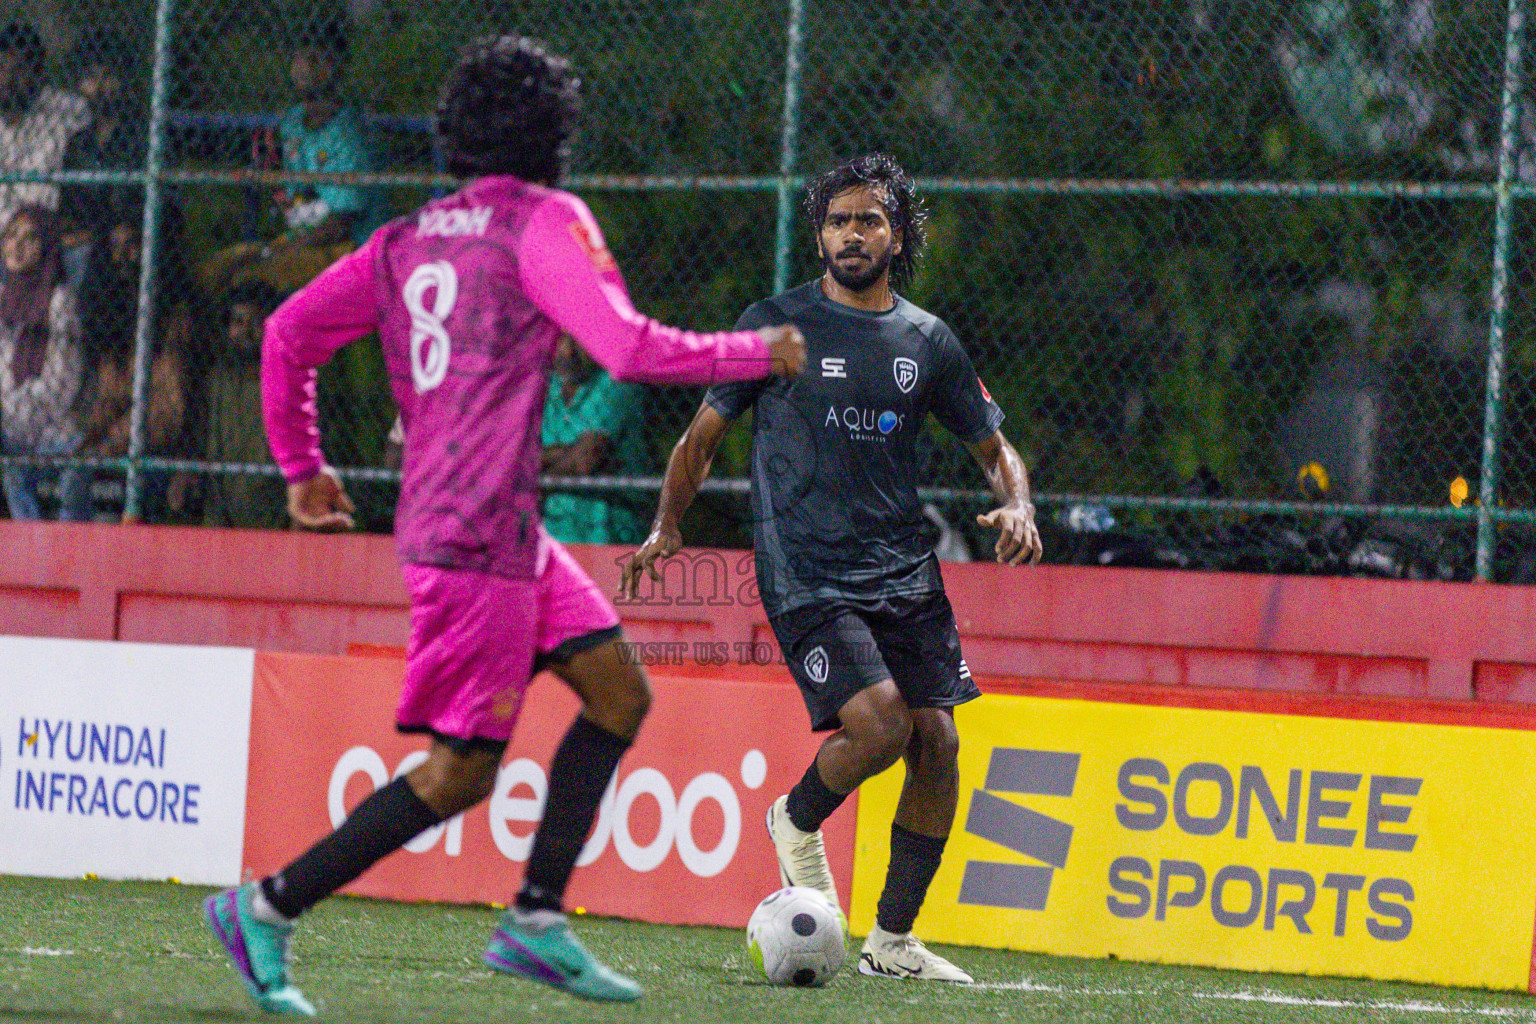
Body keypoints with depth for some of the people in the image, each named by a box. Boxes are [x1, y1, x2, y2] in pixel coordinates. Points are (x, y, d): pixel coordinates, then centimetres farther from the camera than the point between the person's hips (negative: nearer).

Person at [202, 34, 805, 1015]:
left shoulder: (407, 240, 15)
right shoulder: (544, 221, -7)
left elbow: (288, 332, 13)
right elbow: (628, 347, -16)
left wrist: (304, 465, 23)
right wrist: (757, 353, -3)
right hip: (478, 531, -9)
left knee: (620, 691, 9)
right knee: (460, 770, -6)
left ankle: (537, 919, 6)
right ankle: (268, 908, -3)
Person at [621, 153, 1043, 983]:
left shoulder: (929, 343, 10)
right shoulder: (774, 326, 1)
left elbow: (994, 449, 18)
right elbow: (703, 435, 8)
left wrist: (1017, 506, -3)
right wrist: (666, 527, -3)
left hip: (904, 572, 5)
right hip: (804, 577, -5)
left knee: (937, 742, -3)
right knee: (879, 723, -22)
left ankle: (892, 940, 10)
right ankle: (798, 821, 11)